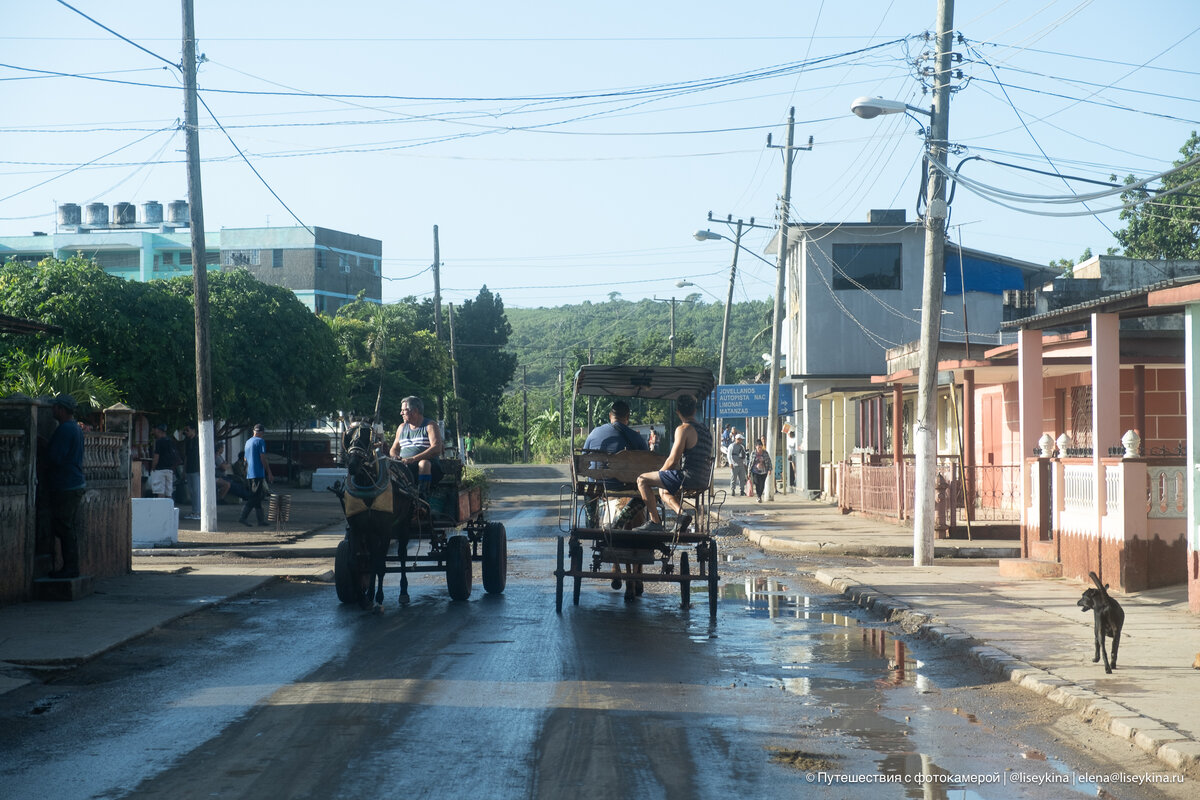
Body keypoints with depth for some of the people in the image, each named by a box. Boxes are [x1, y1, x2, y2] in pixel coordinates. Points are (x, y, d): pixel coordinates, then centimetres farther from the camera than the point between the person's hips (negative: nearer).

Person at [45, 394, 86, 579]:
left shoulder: (65, 429, -15)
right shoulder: (76, 428, 17)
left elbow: (55, 458, -19)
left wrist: (45, 448, -1)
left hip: (65, 486, -10)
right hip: (77, 484, 10)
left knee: (64, 528, -6)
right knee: (69, 528, 12)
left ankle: (70, 568, -5)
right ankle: (71, 568, 15)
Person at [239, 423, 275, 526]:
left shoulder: (248, 442, 17)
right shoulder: (260, 441, -8)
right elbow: (263, 459, -14)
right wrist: (269, 473, -10)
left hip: (249, 474, 8)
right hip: (258, 473, -8)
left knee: (257, 497, 11)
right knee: (255, 497, -9)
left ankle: (261, 520, 13)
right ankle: (243, 517, -18)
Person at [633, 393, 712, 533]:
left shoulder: (684, 429, -11)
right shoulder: (706, 431, 16)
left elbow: (673, 461, -15)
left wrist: (660, 473, 6)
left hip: (688, 478, -9)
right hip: (703, 481, 9)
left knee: (642, 480, 0)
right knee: (663, 490, 32)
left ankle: (655, 521, -2)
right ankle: (681, 513, 7)